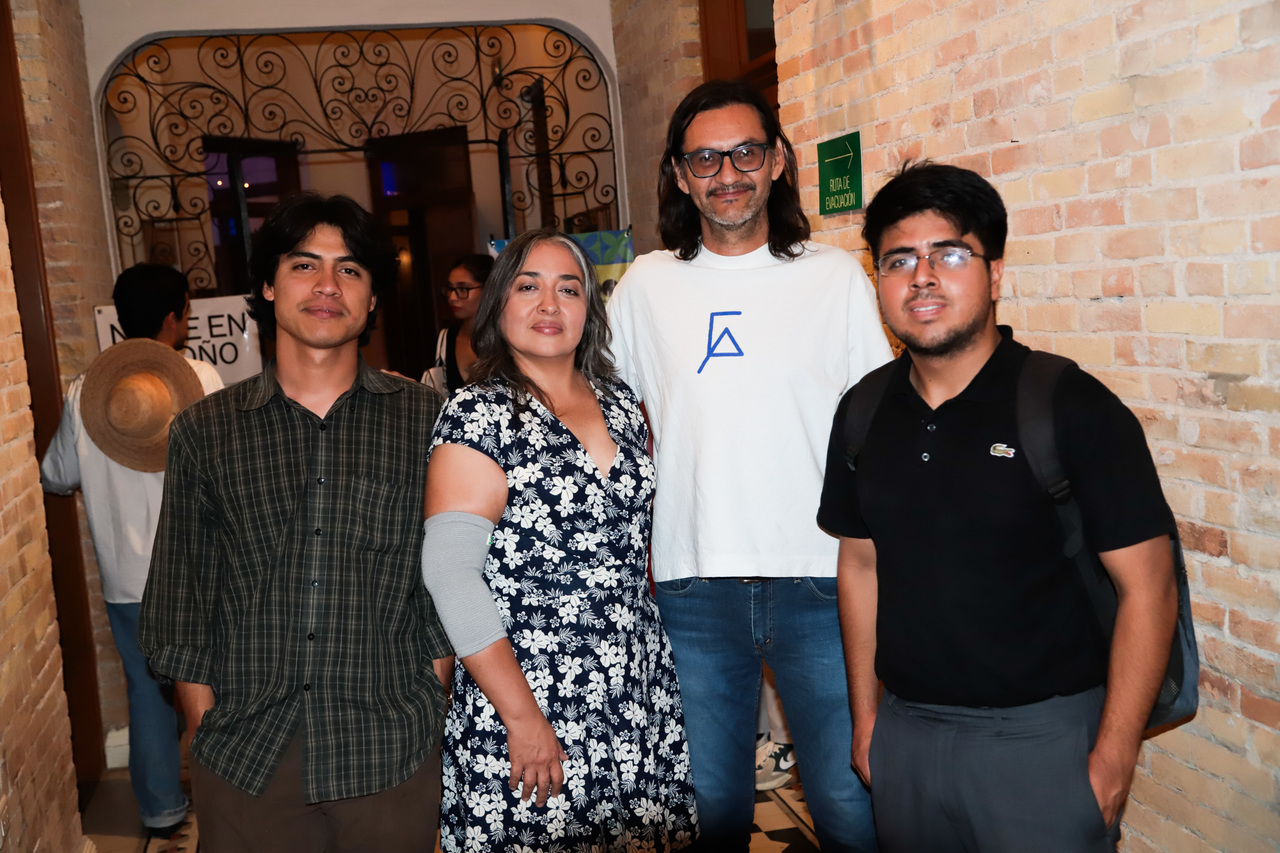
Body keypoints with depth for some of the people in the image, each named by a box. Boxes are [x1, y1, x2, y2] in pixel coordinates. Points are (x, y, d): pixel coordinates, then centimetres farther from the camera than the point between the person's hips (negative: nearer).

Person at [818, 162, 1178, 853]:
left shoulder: (1072, 406, -13)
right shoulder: (864, 412, 2)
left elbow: (1147, 589, -12)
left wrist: (1114, 760, -13)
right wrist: (864, 715, 10)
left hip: (1041, 737, -4)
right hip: (905, 731, 5)